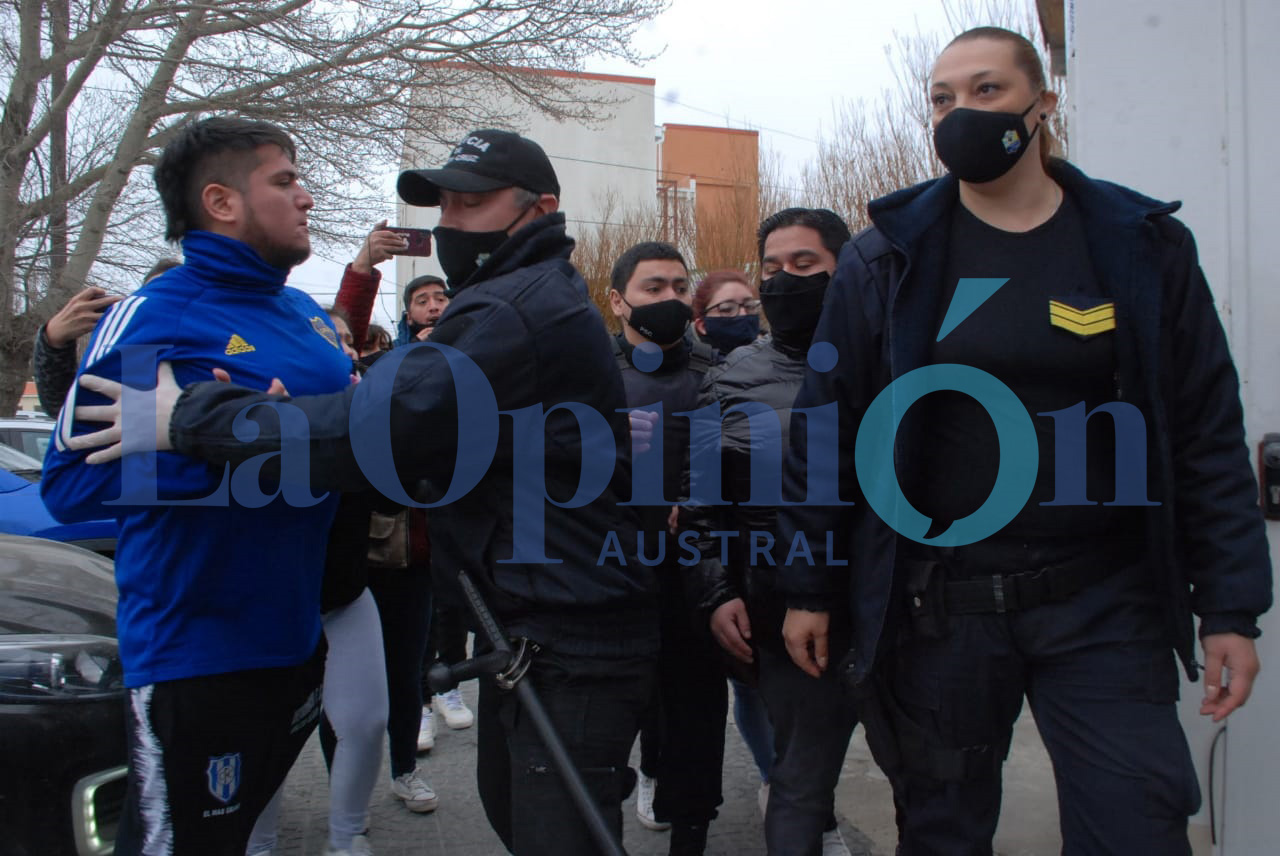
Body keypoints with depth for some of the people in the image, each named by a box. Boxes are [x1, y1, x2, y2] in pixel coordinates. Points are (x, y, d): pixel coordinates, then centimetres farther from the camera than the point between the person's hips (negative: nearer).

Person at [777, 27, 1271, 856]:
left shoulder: (1142, 246, 2)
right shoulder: (888, 258, 0)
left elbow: (1209, 434, 3)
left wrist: (1231, 607, 0)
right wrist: (810, 588, 2)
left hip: (1104, 602, 0)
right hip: (938, 601, 0)